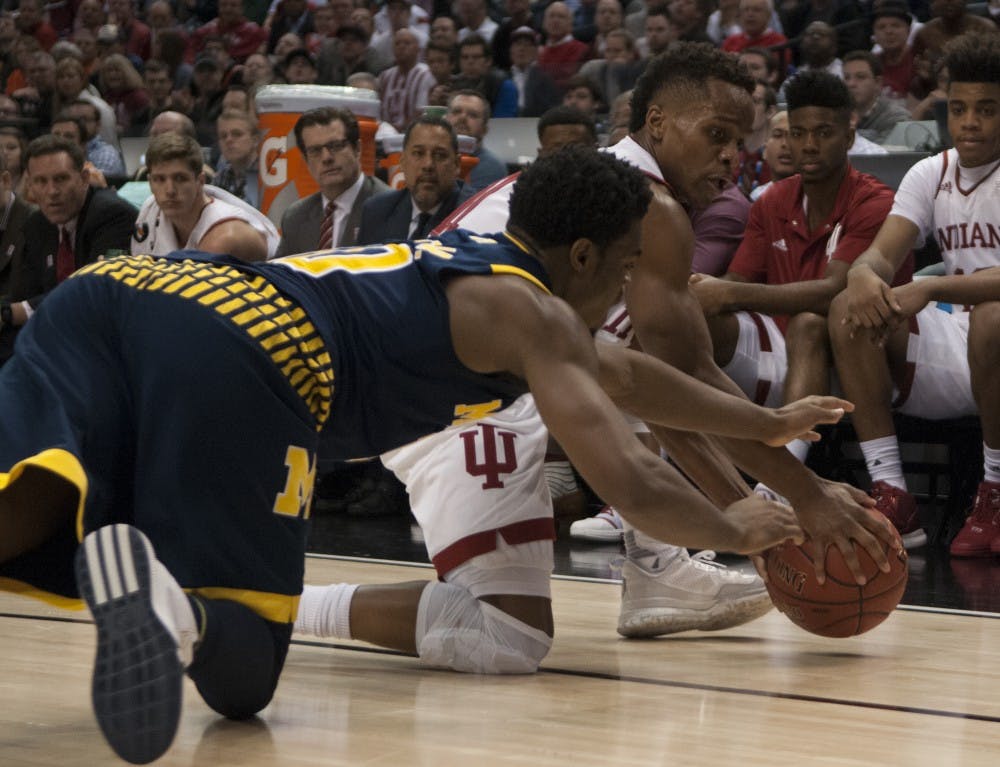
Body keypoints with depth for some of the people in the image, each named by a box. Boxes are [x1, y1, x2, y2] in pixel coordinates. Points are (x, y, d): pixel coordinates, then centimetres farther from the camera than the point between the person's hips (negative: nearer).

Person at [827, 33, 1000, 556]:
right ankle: (891, 497, -21)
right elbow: (882, 253, -2)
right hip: (950, 345, 6)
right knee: (851, 309, -16)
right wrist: (863, 273, -28)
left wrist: (930, 289, -37)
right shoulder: (931, 175, 10)